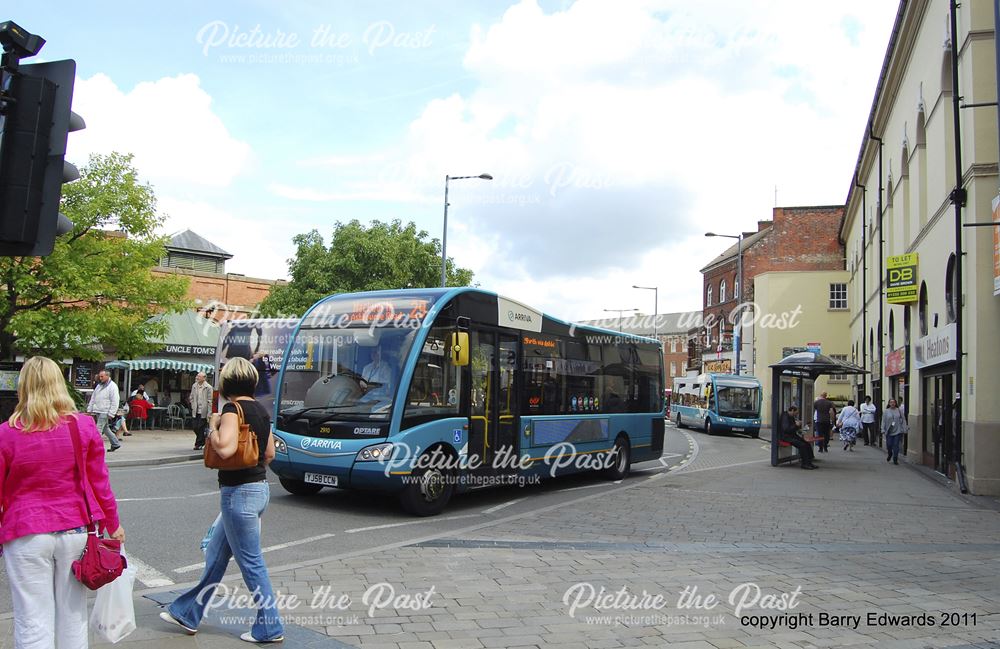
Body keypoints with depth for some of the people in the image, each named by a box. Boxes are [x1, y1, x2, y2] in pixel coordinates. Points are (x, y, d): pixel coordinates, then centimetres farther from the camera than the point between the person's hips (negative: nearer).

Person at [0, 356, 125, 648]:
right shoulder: (84, 427, -3)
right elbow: (99, 483, 2)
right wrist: (113, 524, 14)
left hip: (27, 536, -2)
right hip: (76, 531, 2)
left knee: (33, 624, 7)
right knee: (73, 618, 15)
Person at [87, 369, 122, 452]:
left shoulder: (112, 386, -9)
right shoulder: (99, 385, 16)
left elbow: (115, 402, -13)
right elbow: (93, 398, 21)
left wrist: (111, 414, -17)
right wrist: (89, 409, 14)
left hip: (105, 412, -8)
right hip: (97, 411, 8)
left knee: (99, 429, -10)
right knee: (105, 429, 13)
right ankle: (116, 443, 23)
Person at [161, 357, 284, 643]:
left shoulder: (232, 409, -16)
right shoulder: (261, 410, 9)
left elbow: (225, 448, -30)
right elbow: (270, 453, 16)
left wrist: (213, 428, -13)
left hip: (239, 493, -9)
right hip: (259, 488, 9)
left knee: (252, 563, 2)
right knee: (215, 555, 21)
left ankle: (270, 628, 12)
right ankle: (188, 613, 35)